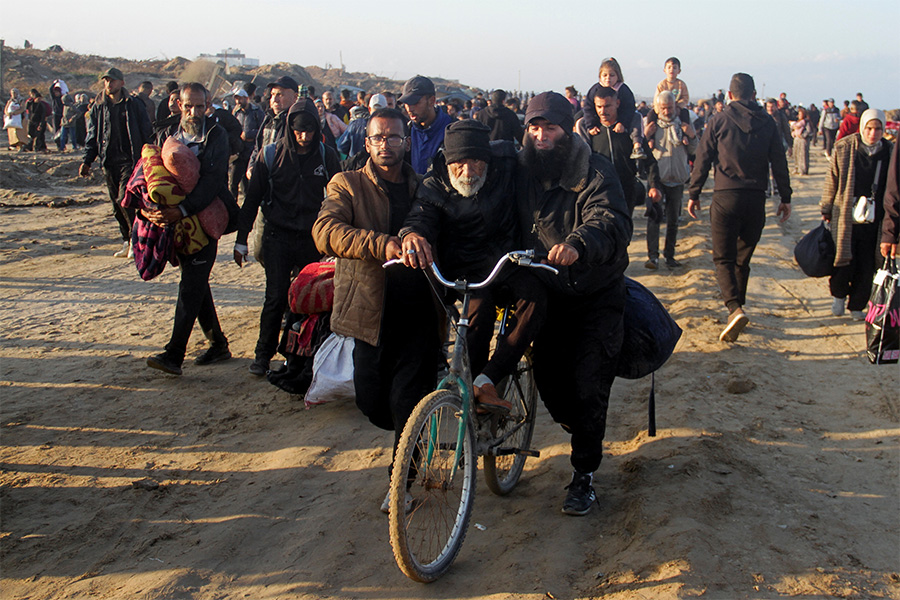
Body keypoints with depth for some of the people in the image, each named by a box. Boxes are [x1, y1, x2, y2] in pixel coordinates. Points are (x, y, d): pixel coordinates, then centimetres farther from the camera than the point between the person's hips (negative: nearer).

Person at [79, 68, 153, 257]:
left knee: (124, 199, -16)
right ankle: (128, 242, 16)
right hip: (109, 163, 5)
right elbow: (92, 136, 14)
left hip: (130, 160, -4)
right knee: (117, 205, 6)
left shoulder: (134, 105, 1)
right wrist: (87, 161, 4)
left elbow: (146, 134, 2)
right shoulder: (98, 107, 11)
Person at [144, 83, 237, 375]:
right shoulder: (169, 135, 9)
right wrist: (146, 207, -17)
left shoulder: (216, 135, -7)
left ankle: (174, 354, -11)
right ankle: (218, 345, 25)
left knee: (191, 285, -10)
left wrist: (182, 210, -28)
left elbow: (213, 179, -18)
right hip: (176, 220, 6)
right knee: (197, 284, 12)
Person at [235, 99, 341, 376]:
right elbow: (253, 197, 6)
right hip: (278, 237, -1)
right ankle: (263, 354, 9)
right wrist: (241, 239, 5)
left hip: (313, 239, 1)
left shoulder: (327, 156, 2)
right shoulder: (271, 154, 0)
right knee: (276, 297, -7)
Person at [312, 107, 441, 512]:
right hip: (373, 311, 0)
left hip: (419, 309, 0)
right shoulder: (347, 185, 4)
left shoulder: (424, 189, 14)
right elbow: (325, 230, -15)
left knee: (409, 399, -8)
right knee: (372, 402, 5)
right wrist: (379, 244, -29)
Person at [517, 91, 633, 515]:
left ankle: (584, 475, 9)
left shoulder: (594, 171, -17)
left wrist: (578, 243, -52)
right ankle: (580, 429, 40)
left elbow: (612, 222, -33)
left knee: (588, 384, -6)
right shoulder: (521, 171, -1)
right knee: (548, 378, 7)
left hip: (596, 295, -4)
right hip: (548, 293, 4)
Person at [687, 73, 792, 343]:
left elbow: (702, 160, -2)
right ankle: (737, 307, 22)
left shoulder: (718, 121, -2)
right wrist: (785, 198, 12)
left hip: (726, 198, -3)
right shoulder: (768, 123, 5)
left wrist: (694, 194, 5)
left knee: (723, 258, 1)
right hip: (756, 199, 3)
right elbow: (779, 163, 5)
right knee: (743, 258, 15)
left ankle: (735, 308, -20)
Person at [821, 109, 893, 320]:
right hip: (845, 216, -2)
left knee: (866, 267, 3)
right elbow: (831, 181, 4)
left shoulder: (889, 152, 2)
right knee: (845, 261, -2)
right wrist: (826, 210, 6)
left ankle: (856, 305, 22)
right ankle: (838, 294, 27)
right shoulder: (844, 148, -3)